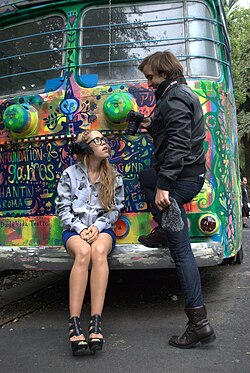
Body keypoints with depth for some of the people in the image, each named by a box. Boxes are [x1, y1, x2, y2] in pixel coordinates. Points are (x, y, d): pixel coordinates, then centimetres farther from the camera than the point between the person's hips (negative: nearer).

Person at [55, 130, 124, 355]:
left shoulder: (114, 177, 10)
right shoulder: (70, 174, 5)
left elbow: (115, 209, 8)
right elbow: (62, 208, 3)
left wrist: (97, 227, -10)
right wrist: (80, 229, -13)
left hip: (102, 228, 1)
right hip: (75, 229, -1)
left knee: (99, 250, -36)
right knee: (83, 252, -37)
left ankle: (96, 322, -39)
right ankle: (74, 324, -38)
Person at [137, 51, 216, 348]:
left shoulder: (174, 99, -12)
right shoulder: (183, 95, 20)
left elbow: (177, 145, -24)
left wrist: (163, 186, -28)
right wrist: (152, 127, 13)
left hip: (181, 178, -11)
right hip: (190, 175, 11)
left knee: (180, 249, -9)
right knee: (145, 176, 35)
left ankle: (199, 321, -4)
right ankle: (163, 230, 30)